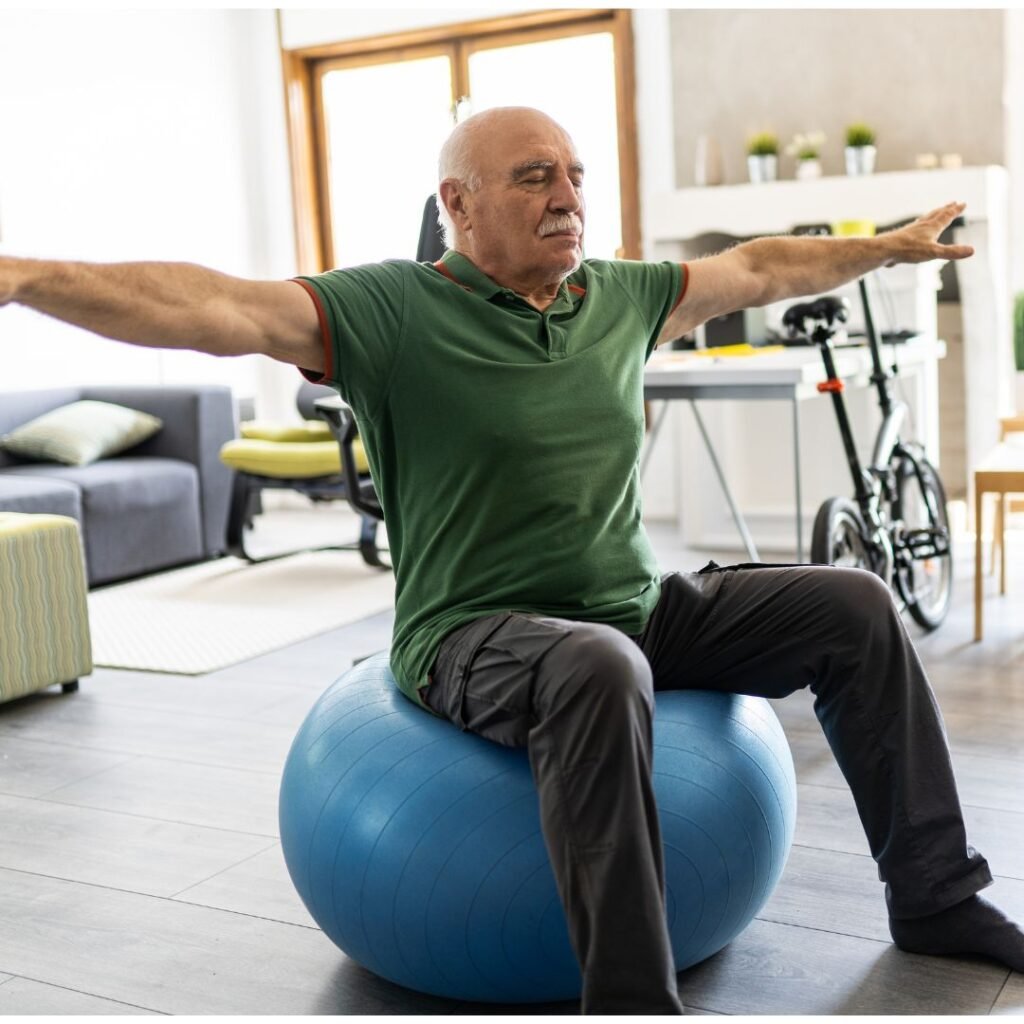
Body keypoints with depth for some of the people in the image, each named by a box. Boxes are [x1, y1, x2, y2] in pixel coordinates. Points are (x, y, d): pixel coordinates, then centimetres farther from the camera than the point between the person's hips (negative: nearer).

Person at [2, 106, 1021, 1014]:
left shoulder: (622, 295, 7)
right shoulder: (390, 310, -12)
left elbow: (761, 267, 21)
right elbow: (213, 307, -24)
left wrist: (894, 246, 31)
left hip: (639, 608, 7)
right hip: (474, 636, -7)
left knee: (853, 607, 3)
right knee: (599, 671, -40)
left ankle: (936, 896, 17)